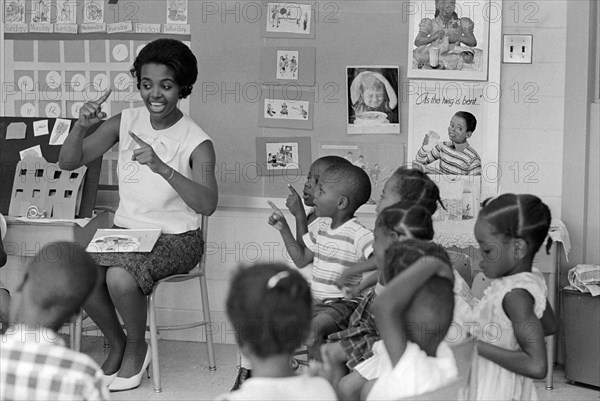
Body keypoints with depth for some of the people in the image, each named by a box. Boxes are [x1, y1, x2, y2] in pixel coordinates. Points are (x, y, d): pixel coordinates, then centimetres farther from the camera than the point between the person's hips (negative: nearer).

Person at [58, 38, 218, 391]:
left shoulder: (197, 143, -13)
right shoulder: (126, 122, 1)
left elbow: (207, 204, -29)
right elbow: (69, 162, 2)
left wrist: (161, 166, -41)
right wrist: (81, 127, -19)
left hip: (177, 239, -5)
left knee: (120, 277, -32)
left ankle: (137, 346, 0)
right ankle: (117, 344, 5)